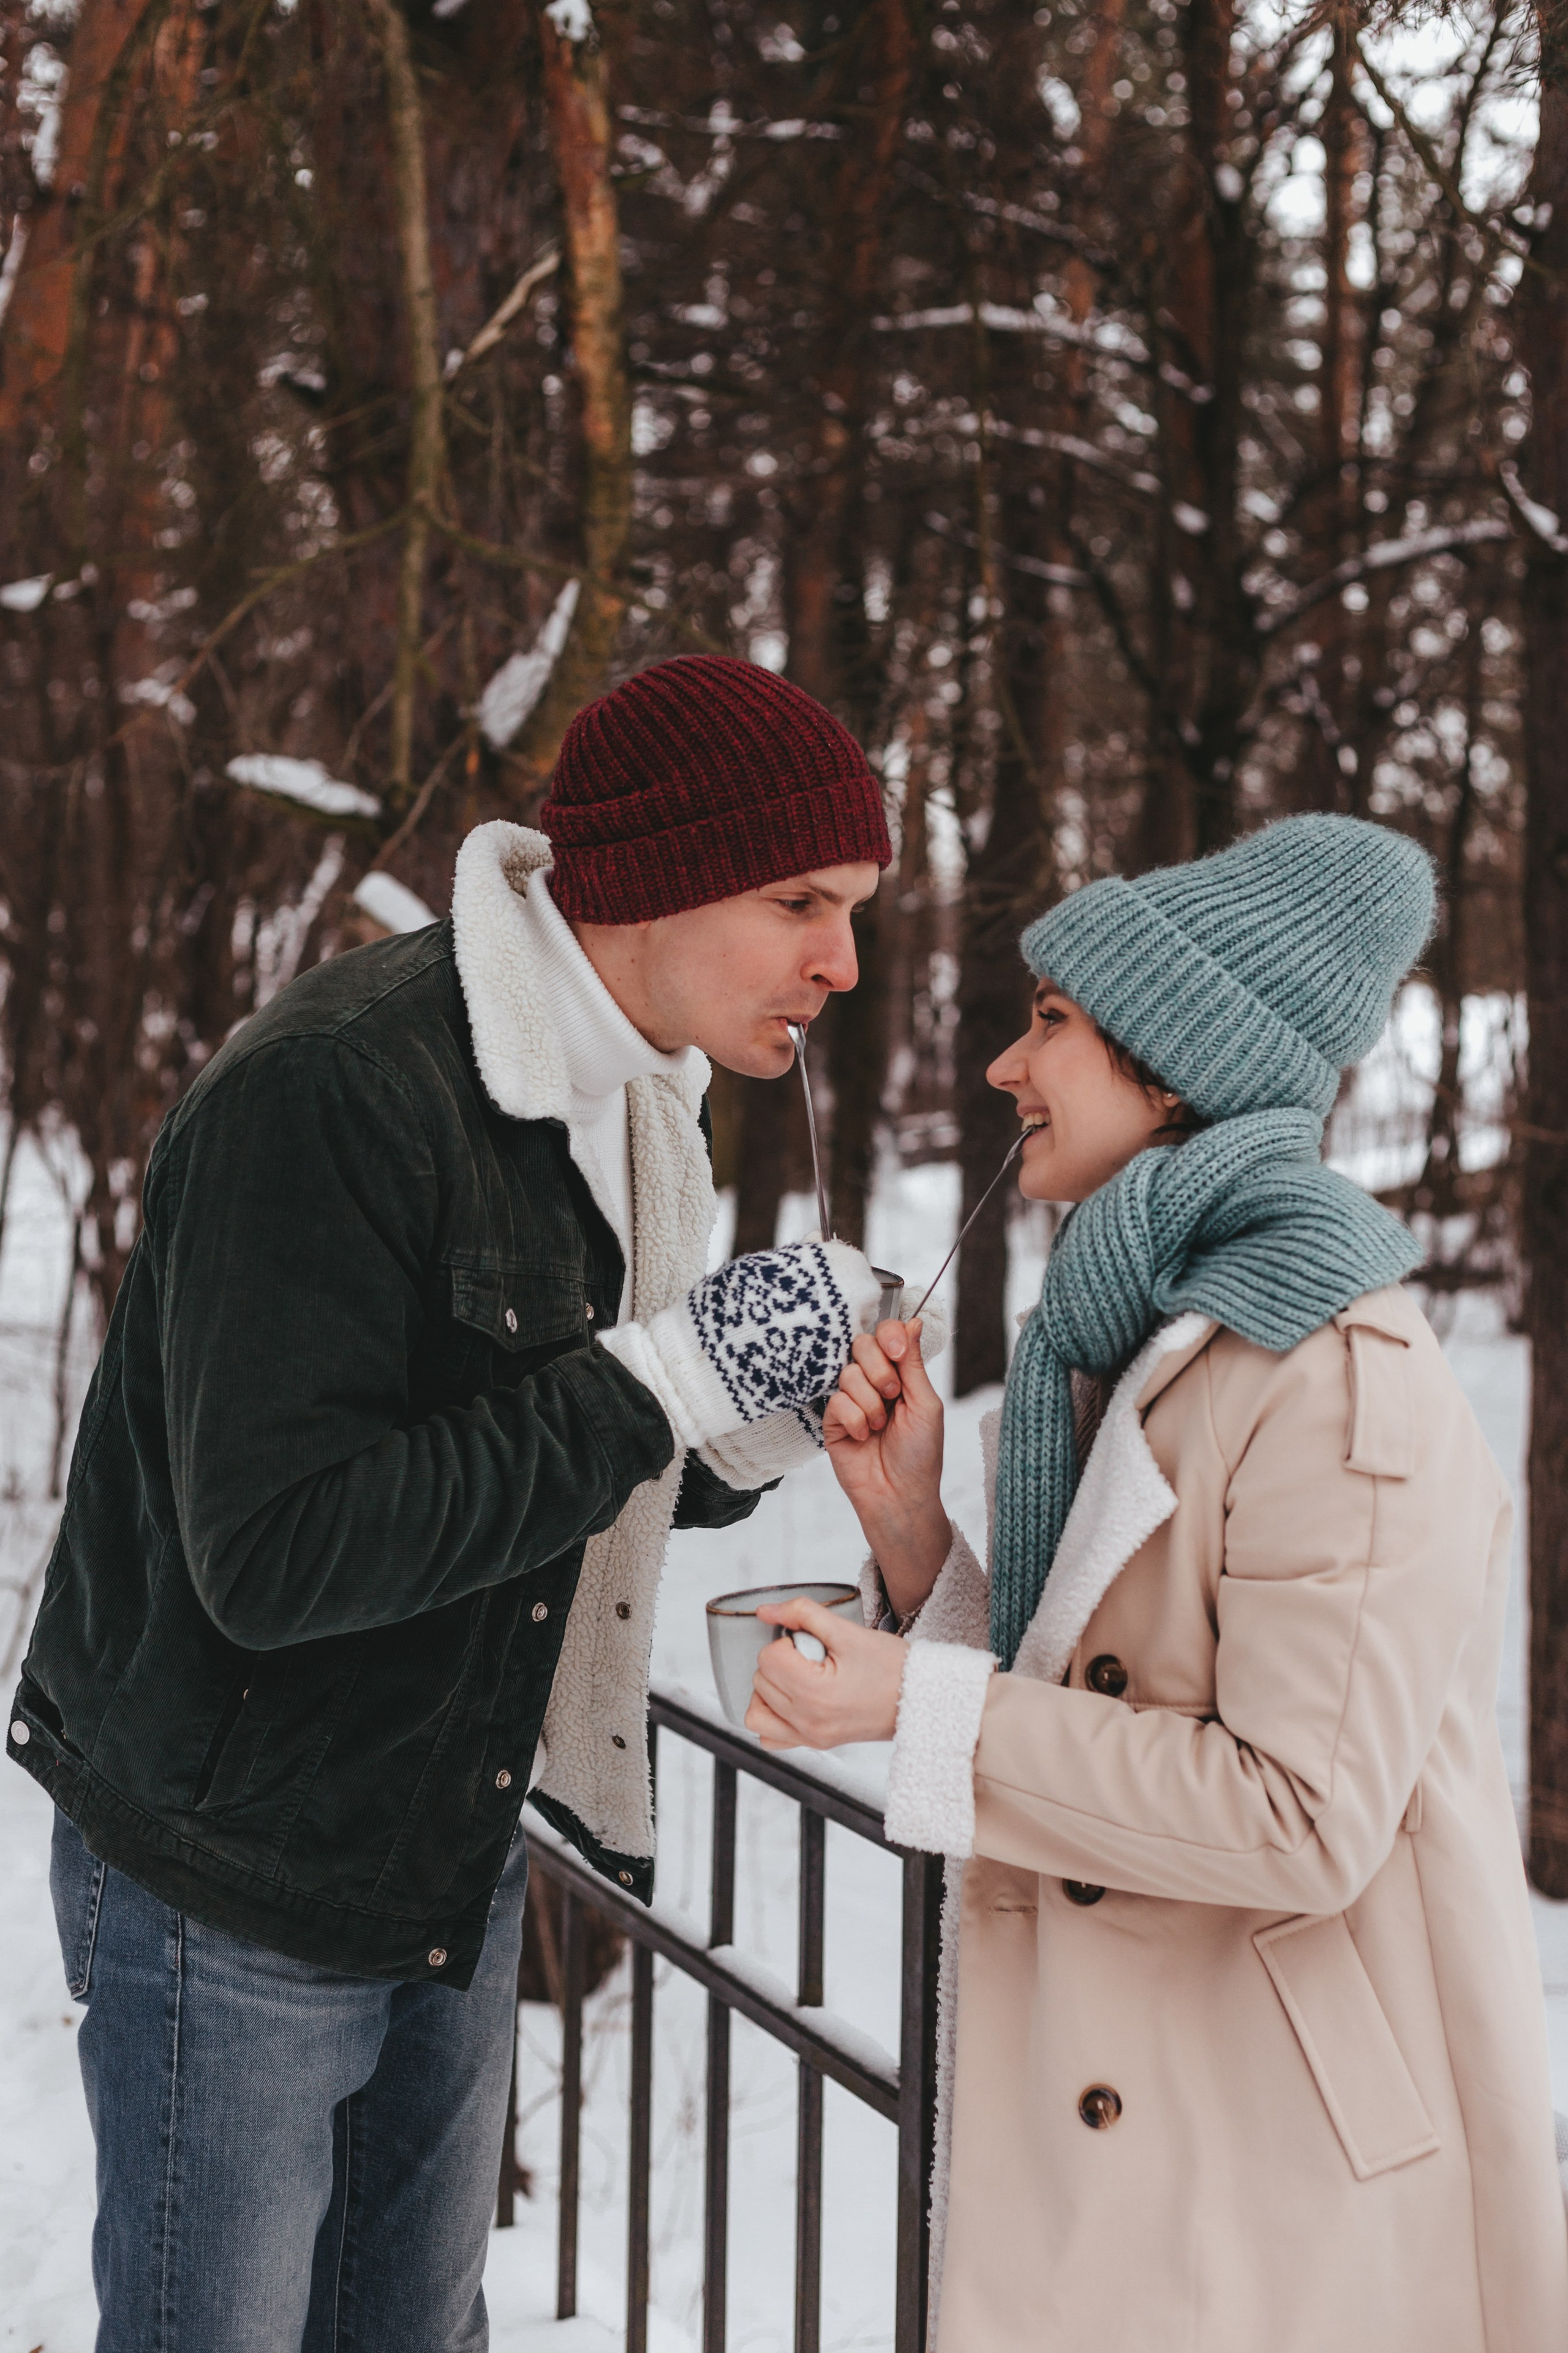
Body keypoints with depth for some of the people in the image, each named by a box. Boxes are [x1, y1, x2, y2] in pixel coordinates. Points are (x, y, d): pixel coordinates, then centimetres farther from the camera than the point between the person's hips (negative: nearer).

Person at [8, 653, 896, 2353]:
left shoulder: (630, 1108, 3)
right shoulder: (332, 1094, -26)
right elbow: (275, 1554, -31)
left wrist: (747, 1432, -12)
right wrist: (671, 1377, -30)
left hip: (454, 1872, 8)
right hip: (235, 1892, -8)